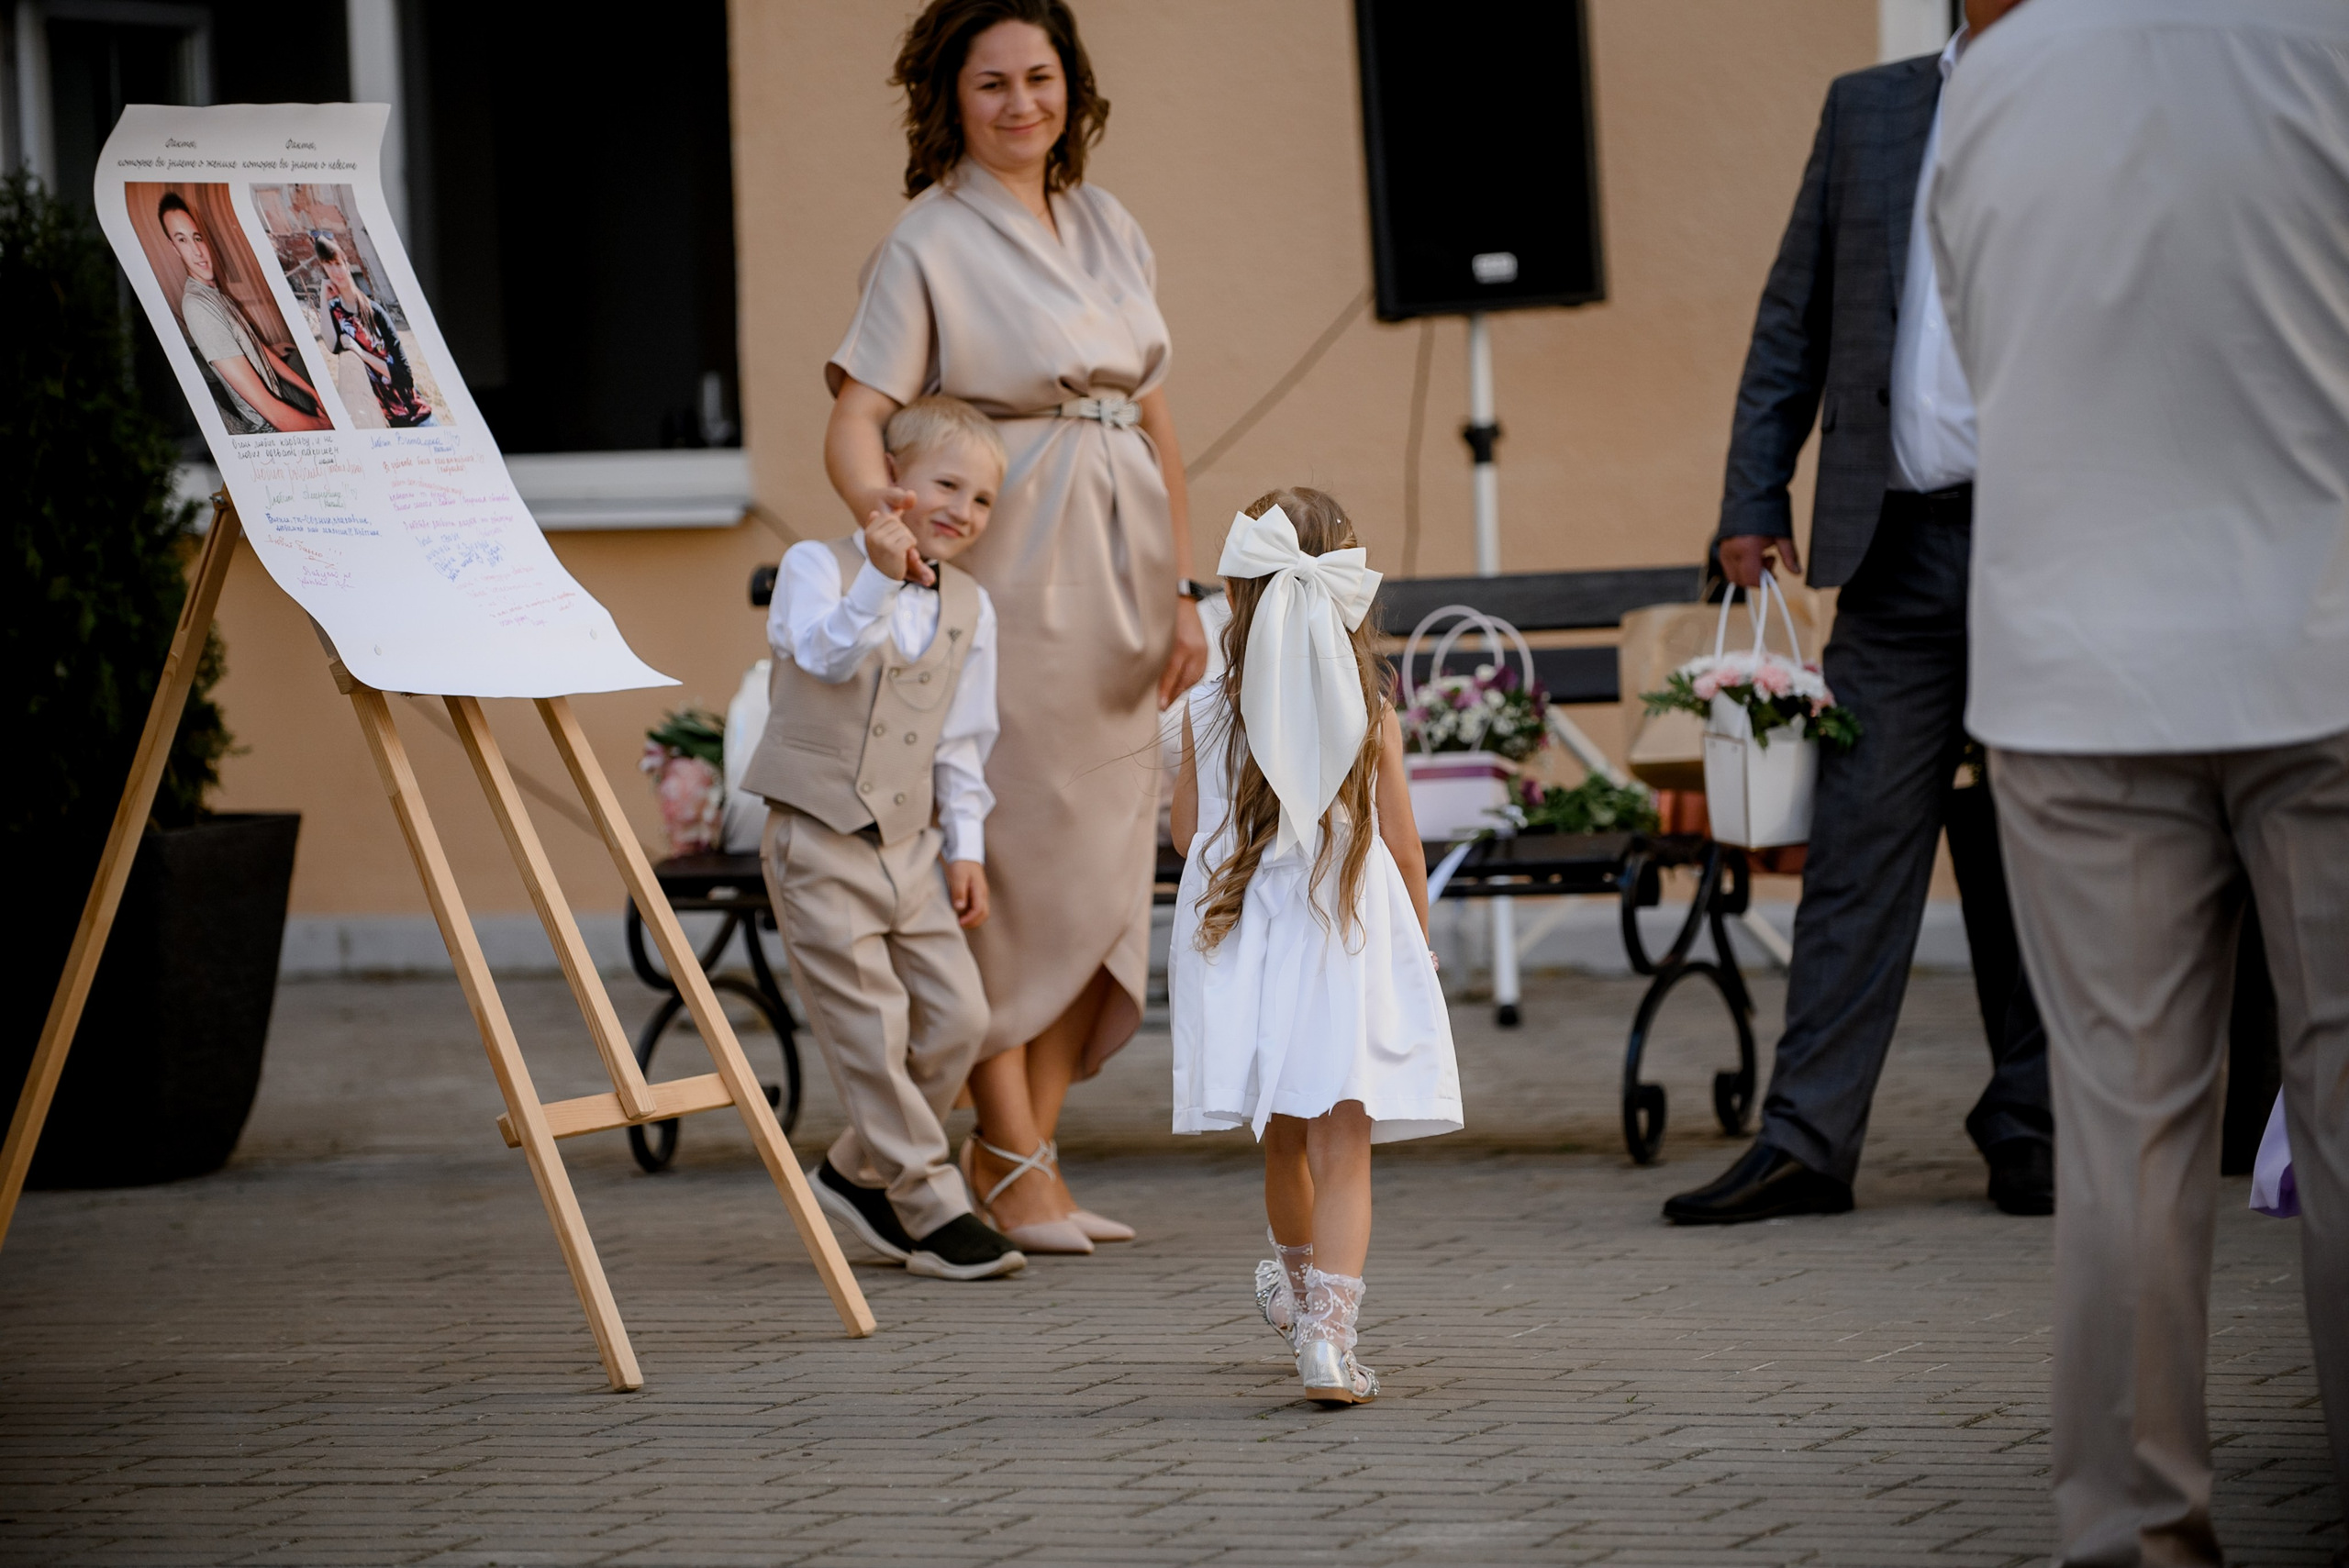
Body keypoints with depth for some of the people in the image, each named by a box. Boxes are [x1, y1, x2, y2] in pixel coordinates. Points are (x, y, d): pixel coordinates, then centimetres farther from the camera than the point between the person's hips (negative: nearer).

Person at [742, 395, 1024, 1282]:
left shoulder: (969, 609, 10)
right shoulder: (818, 567, -7)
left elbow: (961, 743, 14)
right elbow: (824, 654, -27)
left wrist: (966, 847, 9)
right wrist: (880, 579, -41)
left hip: (911, 843, 6)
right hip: (820, 842, -6)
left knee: (958, 1016, 1)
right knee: (873, 1031, -5)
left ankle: (860, 1174, 20)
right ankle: (933, 1212, 1)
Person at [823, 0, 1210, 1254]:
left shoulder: (1109, 231, 13)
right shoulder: (929, 243, -4)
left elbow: (1155, 420, 16)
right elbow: (854, 420, -13)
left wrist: (1183, 591, 10)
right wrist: (887, 517, -33)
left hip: (1116, 578, 6)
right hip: (1007, 574, -6)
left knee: (1105, 862, 6)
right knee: (1012, 862, -5)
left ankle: (1025, 1150, 13)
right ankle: (1009, 1159, 3)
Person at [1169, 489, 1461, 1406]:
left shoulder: (1208, 714, -4)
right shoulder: (1370, 716, -6)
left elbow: (1189, 832, 6)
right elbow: (1402, 845, 0)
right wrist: (1417, 942, 14)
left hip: (1244, 946, 2)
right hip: (1352, 949, -2)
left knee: (1282, 1141, 21)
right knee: (1342, 1150, -4)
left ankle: (1301, 1283, 44)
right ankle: (1328, 1333, -17)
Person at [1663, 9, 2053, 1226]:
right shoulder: (1867, 112, 12)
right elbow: (1793, 324, 13)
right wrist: (1754, 500, 6)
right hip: (1903, 548, 2)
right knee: (1860, 838, -2)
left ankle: (2028, 1128, 17)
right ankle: (1807, 1137, -2)